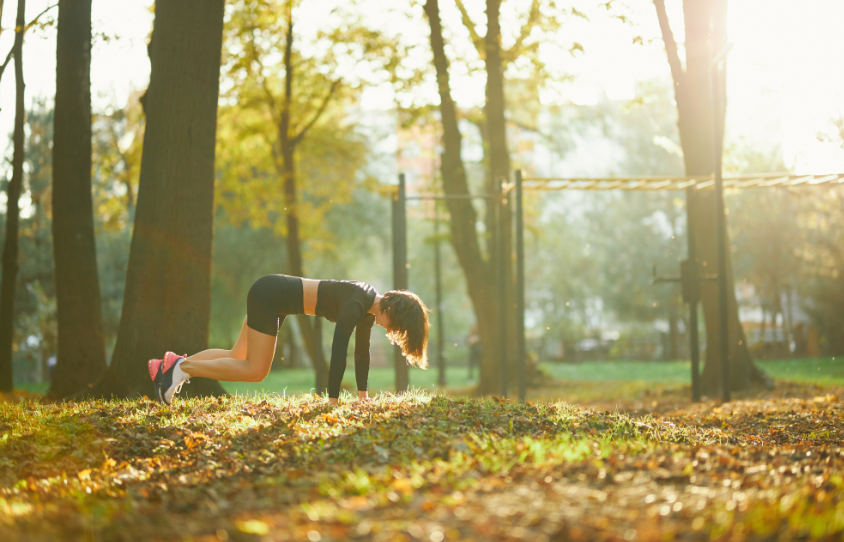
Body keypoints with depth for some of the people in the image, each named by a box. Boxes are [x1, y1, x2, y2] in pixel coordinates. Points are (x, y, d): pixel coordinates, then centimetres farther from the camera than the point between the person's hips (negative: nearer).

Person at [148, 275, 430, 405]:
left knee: (237, 359, 13)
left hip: (273, 294, 9)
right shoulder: (356, 305, -25)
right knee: (255, 371, -10)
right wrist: (332, 401, -30)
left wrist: (363, 395, 8)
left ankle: (173, 365, 16)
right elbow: (338, 350, -30)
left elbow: (362, 351, 9)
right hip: (269, 295, -9)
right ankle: (182, 367, -7)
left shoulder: (371, 306, 2)